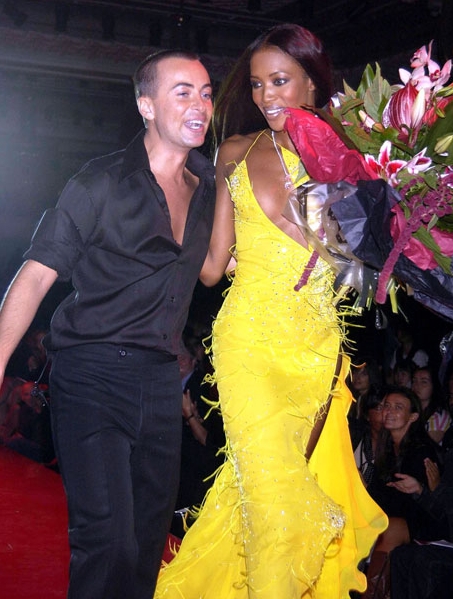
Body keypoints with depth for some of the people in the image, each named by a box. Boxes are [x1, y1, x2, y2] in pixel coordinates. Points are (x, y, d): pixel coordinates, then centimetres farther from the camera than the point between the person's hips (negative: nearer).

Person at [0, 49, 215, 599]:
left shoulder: (209, 186, 11)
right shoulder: (102, 183, -5)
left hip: (161, 380, 6)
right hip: (93, 373, -5)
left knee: (151, 535, 10)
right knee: (107, 537, -15)